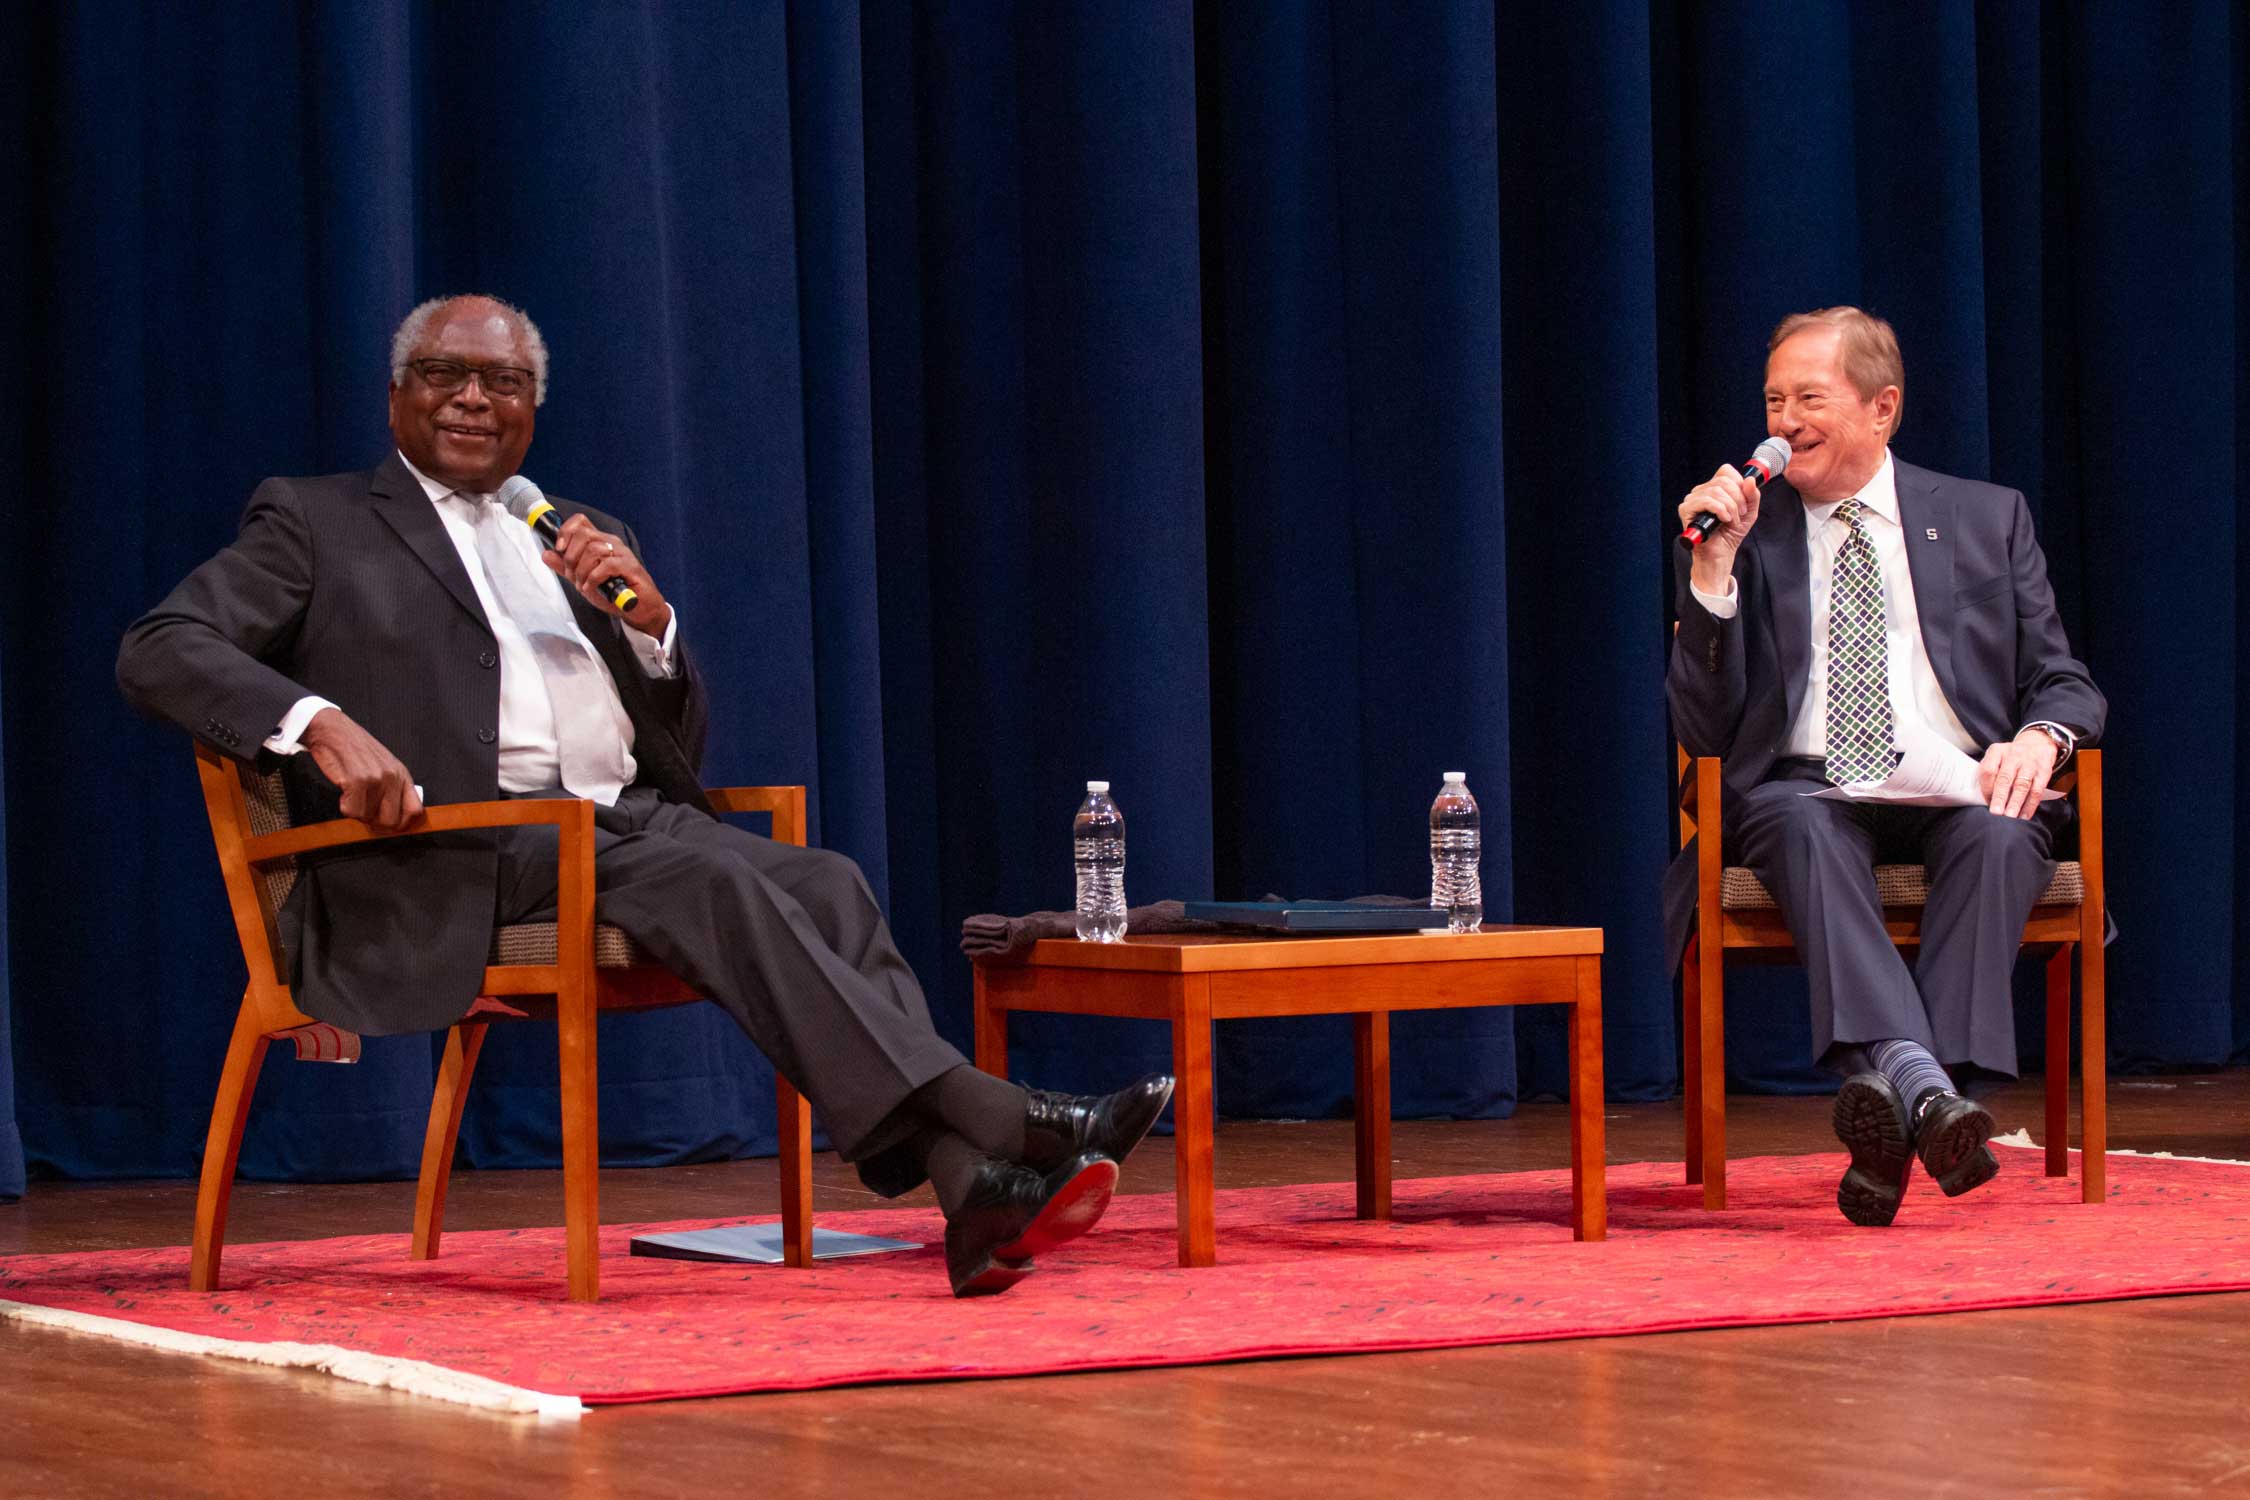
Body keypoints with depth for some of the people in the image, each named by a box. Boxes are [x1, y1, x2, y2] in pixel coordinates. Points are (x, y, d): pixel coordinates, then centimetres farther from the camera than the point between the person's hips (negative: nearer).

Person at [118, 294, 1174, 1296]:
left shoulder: (580, 540, 29)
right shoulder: (316, 522, 14)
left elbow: (681, 742, 25)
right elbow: (158, 652, 0)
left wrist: (648, 616, 4)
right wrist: (323, 723, -18)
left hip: (630, 819, 6)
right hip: (468, 852, -6)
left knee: (828, 883, -25)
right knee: (717, 878, -32)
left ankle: (970, 1191, -42)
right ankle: (993, 1120, -41)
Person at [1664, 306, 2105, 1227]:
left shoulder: (1986, 520, 17)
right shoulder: (1743, 532, 14)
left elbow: (2067, 685, 14)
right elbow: (1703, 732, 6)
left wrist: (2040, 737, -11)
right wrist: (1714, 565, -5)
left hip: (1957, 793, 1)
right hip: (1803, 789, -1)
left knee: (1997, 839, -35)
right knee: (1805, 826, -37)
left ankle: (1890, 1119, -47)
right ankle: (1913, 1081, -56)